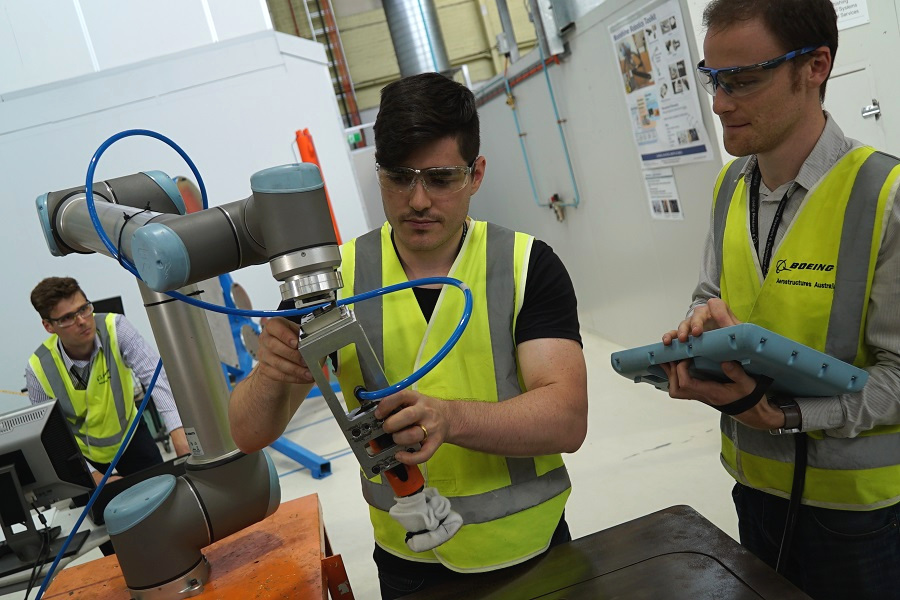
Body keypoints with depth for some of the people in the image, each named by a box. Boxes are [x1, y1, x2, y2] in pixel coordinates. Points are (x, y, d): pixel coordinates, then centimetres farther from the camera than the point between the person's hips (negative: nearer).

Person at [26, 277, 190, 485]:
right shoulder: (39, 368, -24)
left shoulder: (114, 328, -27)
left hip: (128, 432, 1)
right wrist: (95, 476, -23)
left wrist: (178, 432, -52)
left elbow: (154, 374, -39)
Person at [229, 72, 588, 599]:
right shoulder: (338, 276, -9)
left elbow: (566, 419, -21)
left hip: (530, 553, 0)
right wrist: (272, 375, -31)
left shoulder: (529, 266, -12)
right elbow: (250, 434, -8)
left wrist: (448, 417, -38)